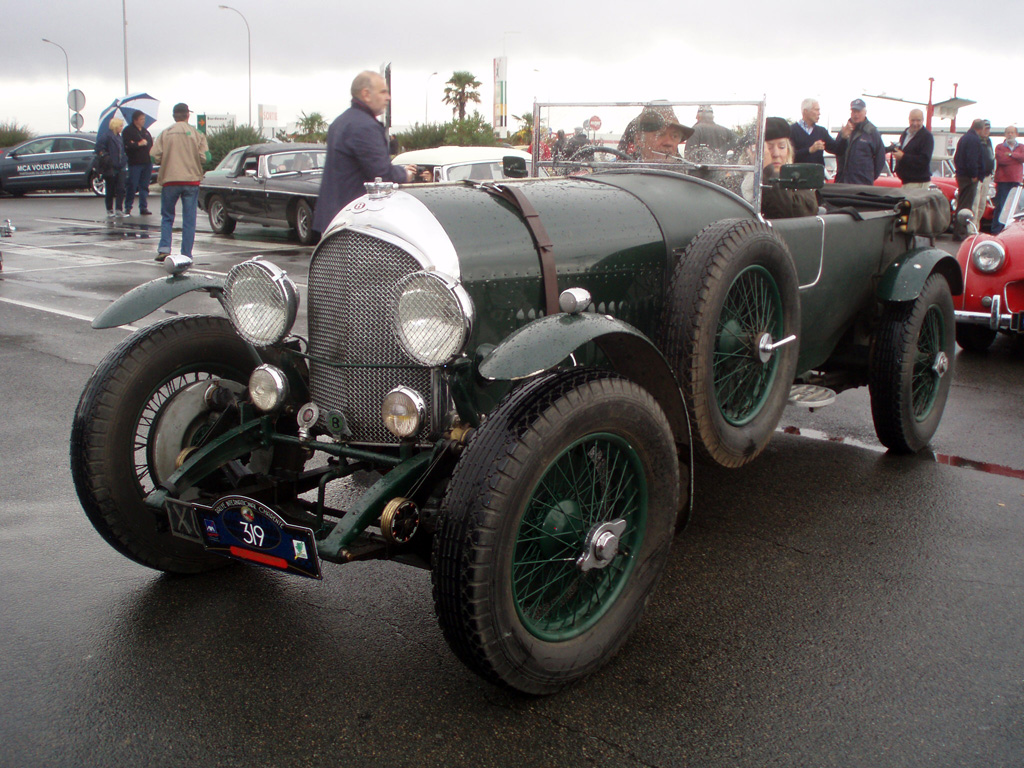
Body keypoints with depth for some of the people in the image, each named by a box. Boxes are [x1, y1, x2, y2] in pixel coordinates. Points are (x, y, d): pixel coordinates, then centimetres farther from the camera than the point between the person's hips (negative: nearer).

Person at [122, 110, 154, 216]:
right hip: (135, 163, -6)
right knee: (132, 186, -4)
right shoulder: (128, 131, -2)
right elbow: (126, 146, -13)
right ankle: (128, 208, 3)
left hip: (147, 162, 6)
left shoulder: (145, 131, 18)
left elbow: (151, 144, 18)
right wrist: (138, 144, -17)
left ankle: (144, 207, 11)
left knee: (144, 186, 7)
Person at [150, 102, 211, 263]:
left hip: (170, 179, 0)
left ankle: (164, 249, 1)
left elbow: (155, 155, -6)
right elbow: (205, 157, -6)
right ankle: (186, 255, 1)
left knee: (167, 216, 13)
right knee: (189, 219, 4)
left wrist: (167, 160, 14)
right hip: (191, 180, 0)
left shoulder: (165, 133, -1)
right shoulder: (196, 134, -1)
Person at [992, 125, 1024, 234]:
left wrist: (1011, 154, -10)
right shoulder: (999, 147, 7)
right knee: (1000, 206, -6)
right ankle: (996, 230, -3)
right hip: (1002, 180, -2)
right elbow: (1001, 159, -12)